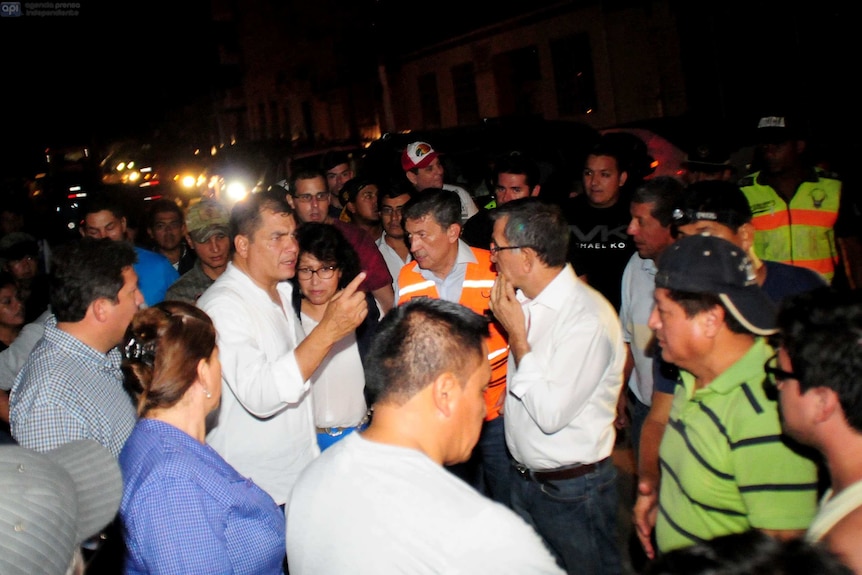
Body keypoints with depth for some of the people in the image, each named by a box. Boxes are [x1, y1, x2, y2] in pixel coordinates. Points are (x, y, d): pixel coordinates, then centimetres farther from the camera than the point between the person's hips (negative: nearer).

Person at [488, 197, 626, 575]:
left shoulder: (588, 317, -25)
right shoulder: (523, 300, -1)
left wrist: (517, 334, -22)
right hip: (522, 478, 7)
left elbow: (550, 413, -27)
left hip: (572, 490, -7)